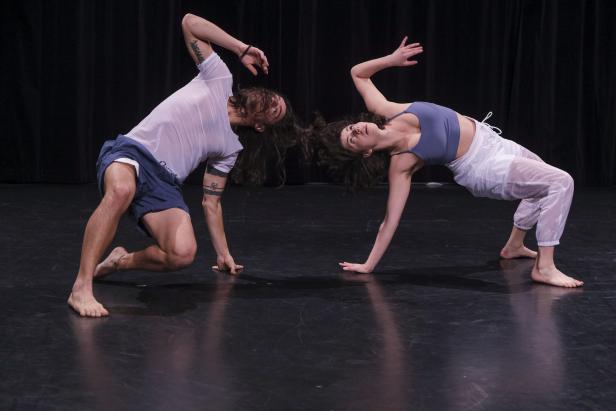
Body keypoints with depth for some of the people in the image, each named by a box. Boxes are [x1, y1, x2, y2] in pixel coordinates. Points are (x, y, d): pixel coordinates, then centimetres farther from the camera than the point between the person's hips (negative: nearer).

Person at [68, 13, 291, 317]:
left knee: (183, 254, -26)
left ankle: (121, 261, 3)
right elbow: (189, 22, 10)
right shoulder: (219, 79, 13)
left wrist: (223, 254, 20)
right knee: (122, 190, -43)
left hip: (165, 186, 4)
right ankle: (81, 287, -39)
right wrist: (243, 49, 10)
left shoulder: (230, 148, 22)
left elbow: (211, 202, 25)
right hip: (130, 154, -4)